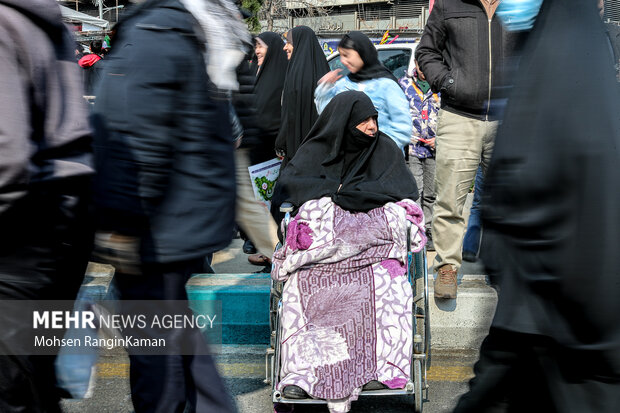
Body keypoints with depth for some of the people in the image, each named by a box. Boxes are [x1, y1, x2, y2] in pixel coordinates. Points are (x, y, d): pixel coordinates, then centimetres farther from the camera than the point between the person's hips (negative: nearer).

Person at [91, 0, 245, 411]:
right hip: (196, 217, 10)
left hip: (163, 225, -10)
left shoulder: (152, 35, -16)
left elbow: (142, 143, -23)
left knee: (153, 343, 3)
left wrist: (121, 226, -19)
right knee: (177, 332, 23)